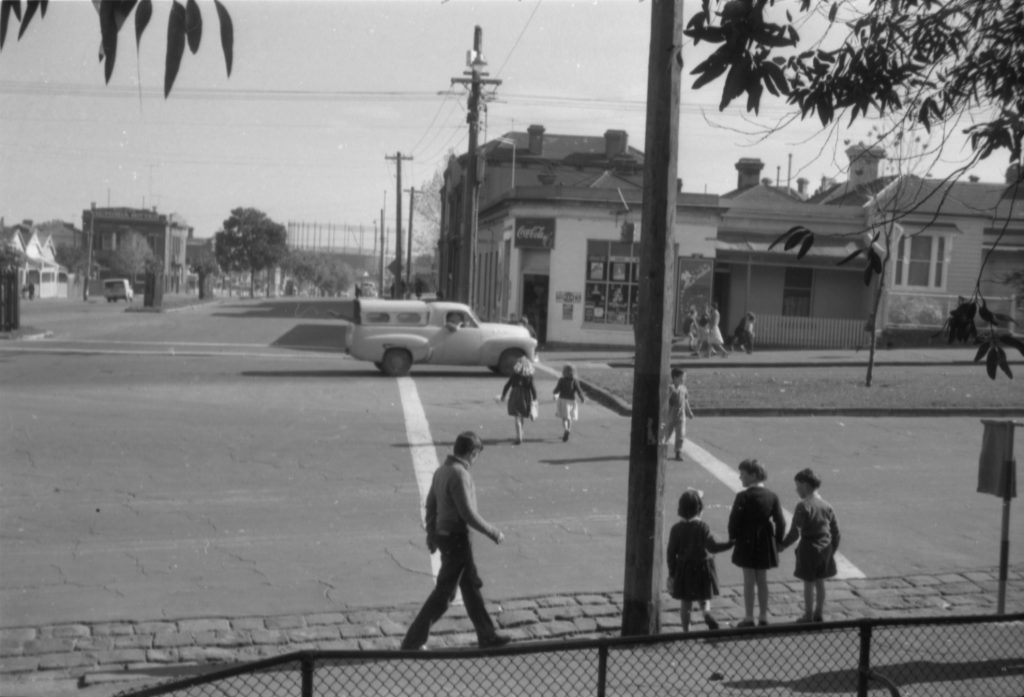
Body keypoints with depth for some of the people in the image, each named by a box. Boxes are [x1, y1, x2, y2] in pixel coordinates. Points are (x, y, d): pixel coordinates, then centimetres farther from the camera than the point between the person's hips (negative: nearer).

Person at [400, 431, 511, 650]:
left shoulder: (441, 470, 6)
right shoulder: (460, 475, -22)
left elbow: (430, 505, 15)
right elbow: (468, 514, -23)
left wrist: (431, 533, 24)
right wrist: (493, 533, -12)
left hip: (443, 534, 10)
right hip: (456, 539, -10)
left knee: (472, 587, 18)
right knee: (443, 593, 0)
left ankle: (487, 636, 29)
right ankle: (412, 642, 6)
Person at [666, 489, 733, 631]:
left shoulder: (676, 529, -7)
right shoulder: (702, 527, -13)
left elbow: (671, 553, -4)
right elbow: (712, 546, -19)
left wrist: (672, 573, 4)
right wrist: (731, 542, -13)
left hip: (683, 569, 1)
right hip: (702, 567, -1)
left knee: (685, 601, 11)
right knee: (703, 596, 18)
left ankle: (686, 630, 14)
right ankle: (707, 613, -11)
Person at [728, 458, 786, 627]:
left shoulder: (743, 497, -15)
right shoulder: (772, 496, -2)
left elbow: (734, 521, -14)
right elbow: (780, 523, -1)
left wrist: (733, 538, 1)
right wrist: (777, 541, 9)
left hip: (747, 543, -4)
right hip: (765, 543, 4)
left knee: (749, 581, 4)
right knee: (762, 580, 15)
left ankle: (749, 618, 8)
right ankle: (763, 617, 21)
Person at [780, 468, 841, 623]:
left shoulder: (803, 506, -16)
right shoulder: (826, 505, 4)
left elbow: (794, 533, -16)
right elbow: (835, 531, 9)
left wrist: (782, 545, -4)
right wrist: (833, 549, 19)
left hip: (809, 548, -6)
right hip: (826, 548, 6)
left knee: (809, 583, 5)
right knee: (820, 582, 17)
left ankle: (808, 617, 13)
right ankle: (819, 614, 26)